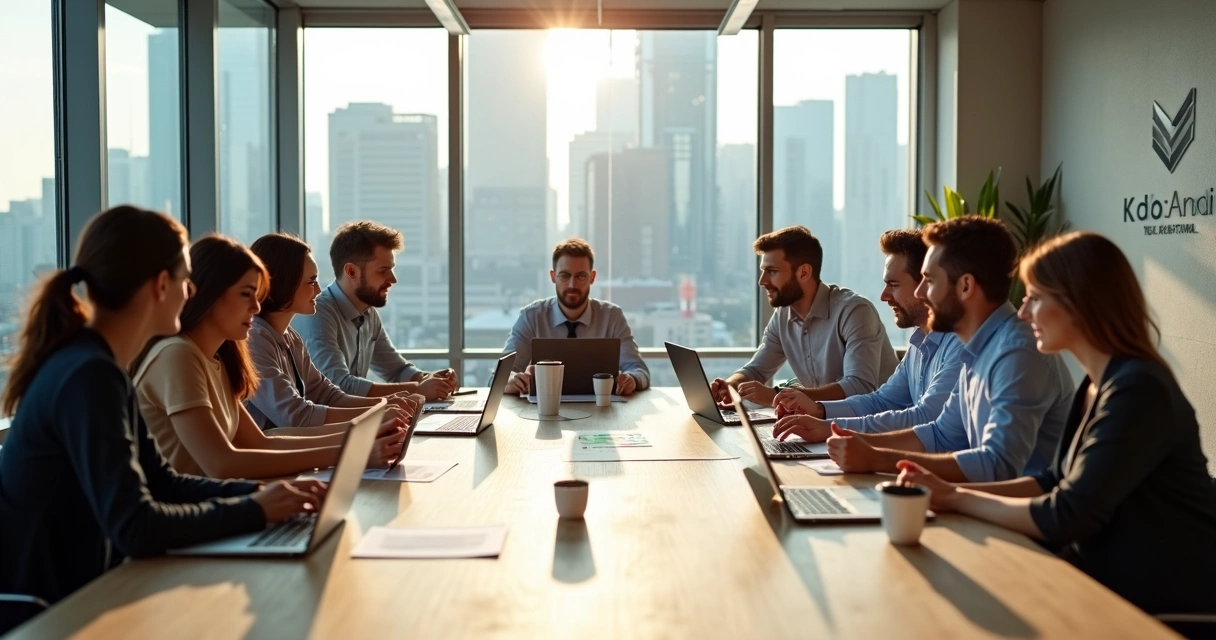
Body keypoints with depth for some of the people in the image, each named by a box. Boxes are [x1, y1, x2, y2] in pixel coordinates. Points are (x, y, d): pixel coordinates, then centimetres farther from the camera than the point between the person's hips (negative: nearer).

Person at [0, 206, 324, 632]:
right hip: (42, 617, -8)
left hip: (72, 594, 8)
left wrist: (262, 492, -3)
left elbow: (162, 485, 9)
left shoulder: (94, 366, 6)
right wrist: (254, 511, -17)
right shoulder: (89, 376, -23)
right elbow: (135, 526, -28)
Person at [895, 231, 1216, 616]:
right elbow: (1058, 481, 11)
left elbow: (1066, 517, -24)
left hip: (1166, 604, -7)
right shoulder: (1097, 384, 7)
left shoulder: (1137, 390, -23)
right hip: (1112, 583, 8)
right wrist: (953, 491, -1)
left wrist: (958, 500, -13)